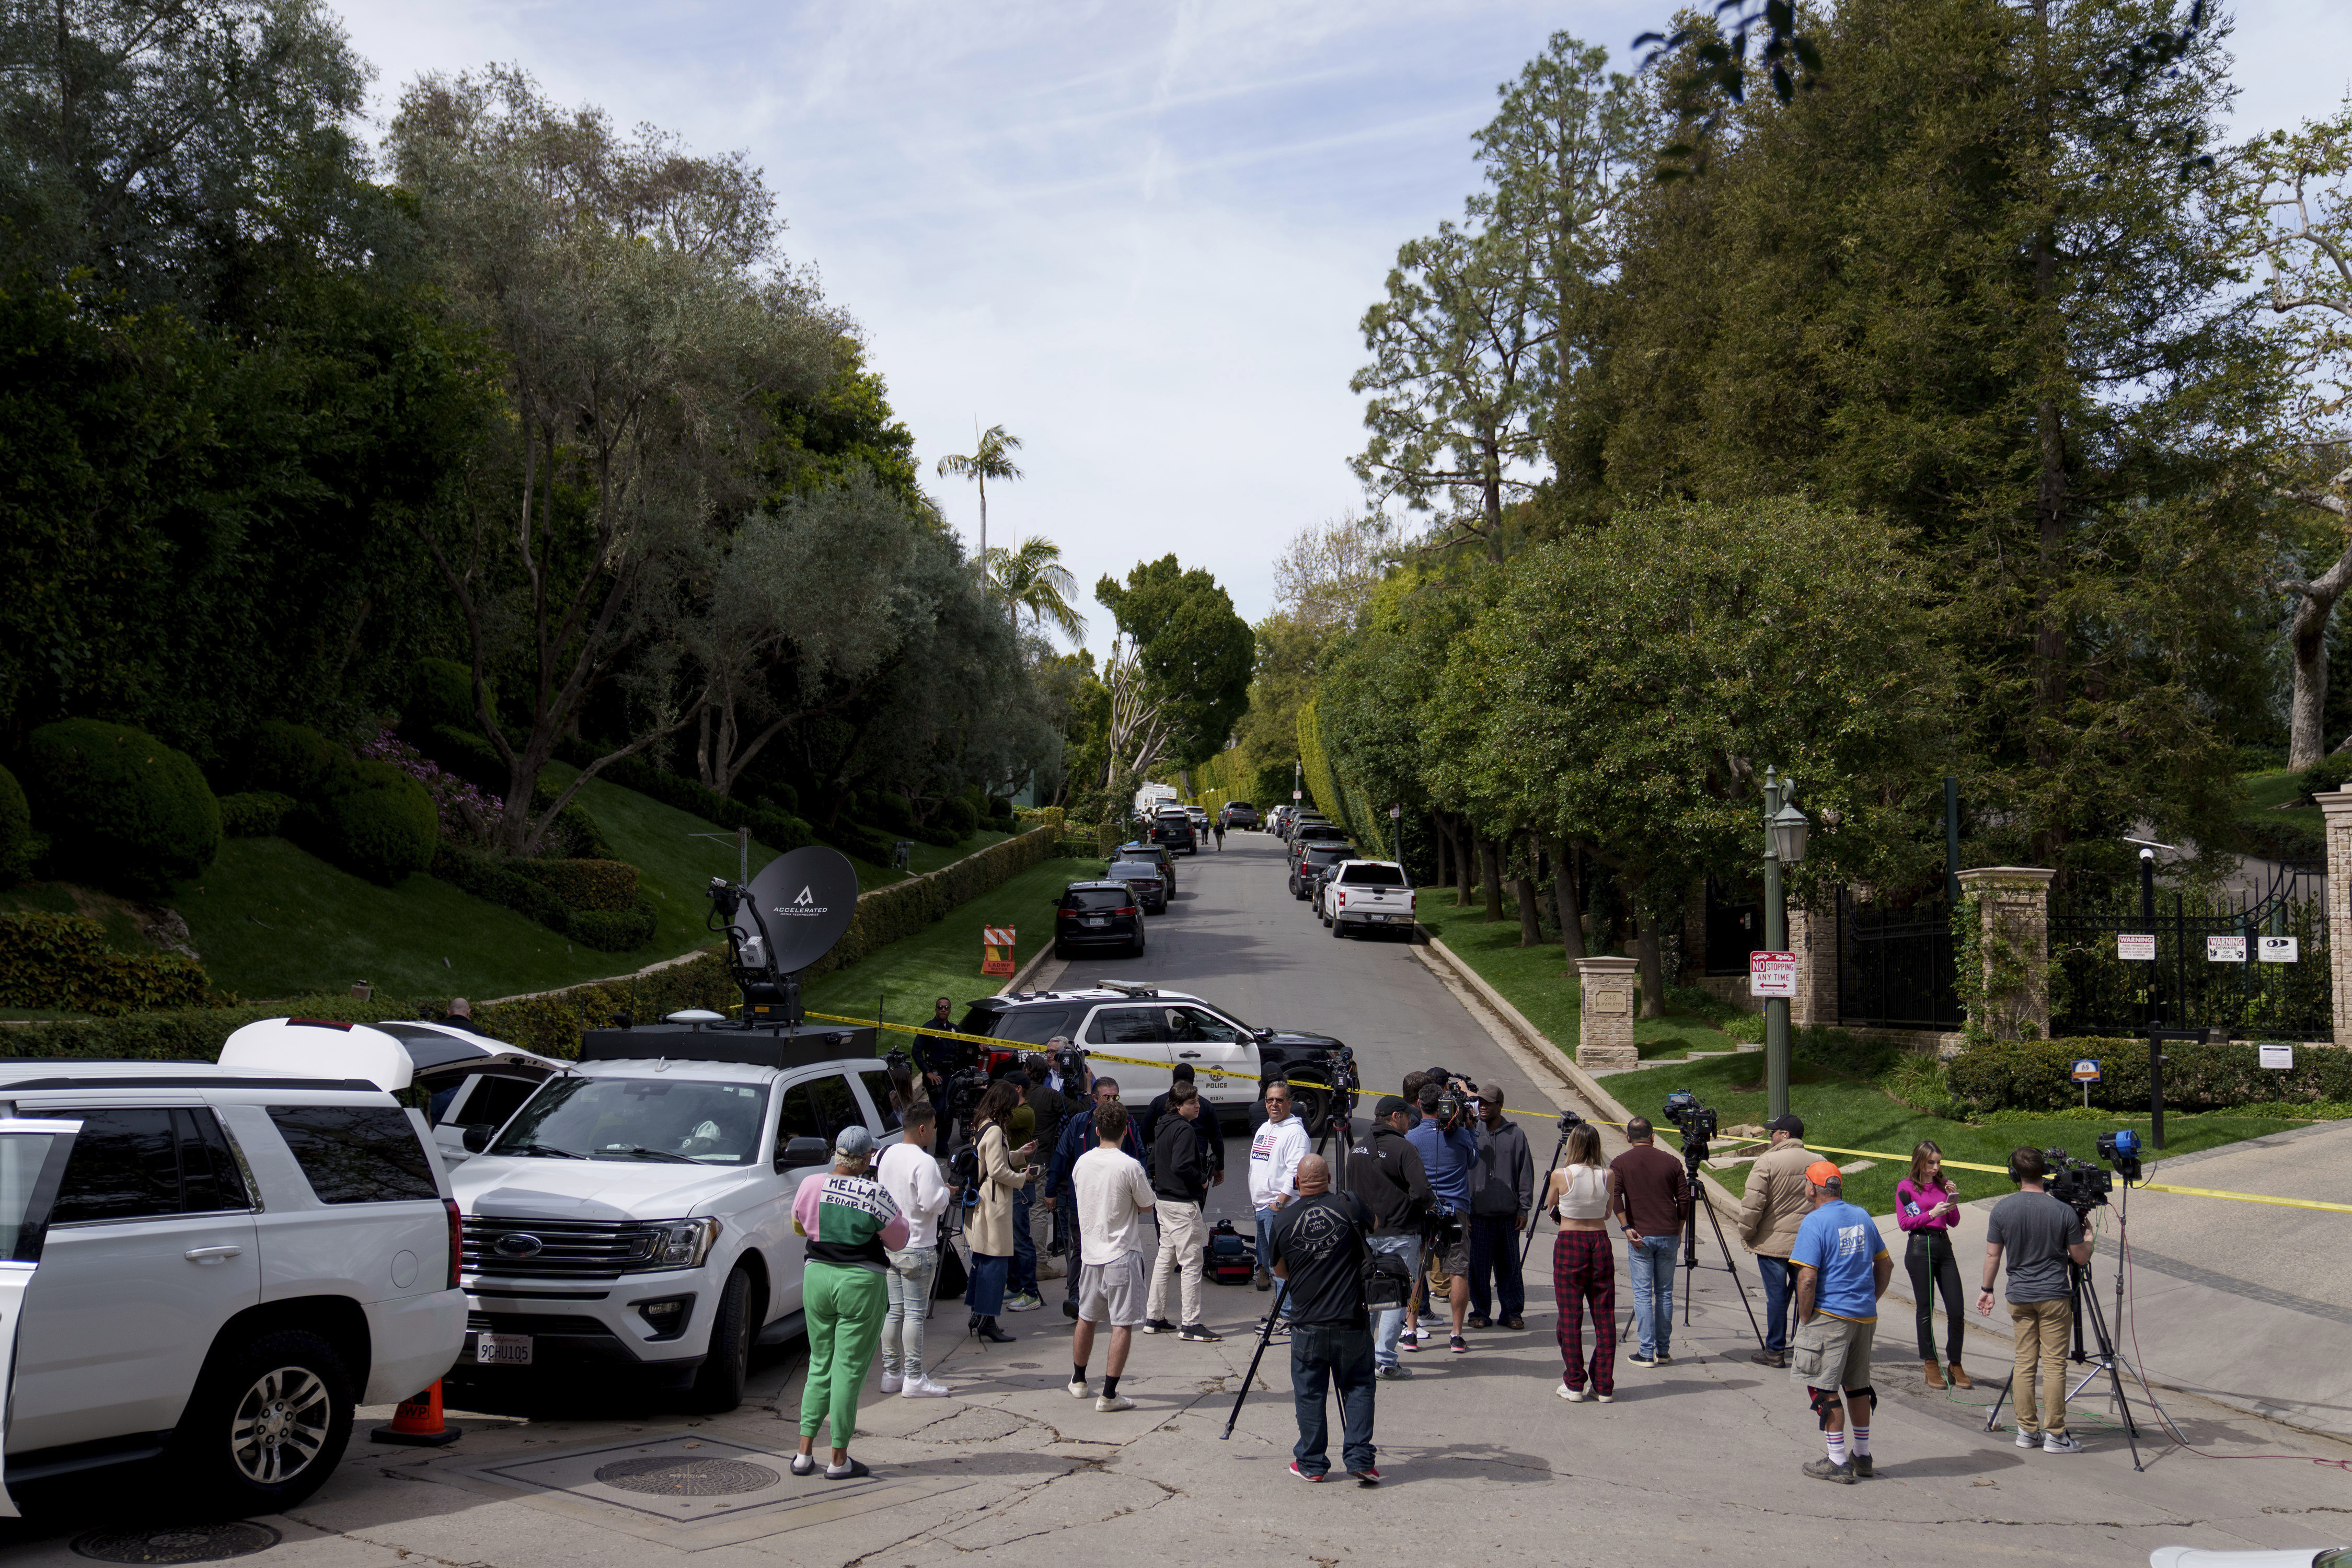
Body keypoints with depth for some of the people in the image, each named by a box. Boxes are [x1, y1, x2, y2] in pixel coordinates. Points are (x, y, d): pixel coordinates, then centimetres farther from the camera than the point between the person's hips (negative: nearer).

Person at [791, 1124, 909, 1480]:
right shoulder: (875, 1194, -13)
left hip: (817, 1276, 4)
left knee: (819, 1366, 16)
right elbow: (898, 1240, -2)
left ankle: (804, 1454, 15)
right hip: (861, 1282, -4)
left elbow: (798, 1227, 15)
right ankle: (839, 1461, 6)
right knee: (849, 1371, 2)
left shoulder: (811, 1185, -2)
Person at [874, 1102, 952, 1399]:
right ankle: (913, 1379, -1)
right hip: (917, 1249, -8)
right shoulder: (924, 1162, -18)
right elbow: (931, 1203, -23)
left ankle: (891, 1374, 18)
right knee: (915, 1313, -3)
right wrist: (948, 1193, -2)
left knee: (893, 1310, 13)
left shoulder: (888, 1155, 8)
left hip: (888, 1245, 8)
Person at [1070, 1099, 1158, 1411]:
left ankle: (1079, 1381, 34)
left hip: (1089, 1253, 6)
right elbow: (1147, 1207, -3)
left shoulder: (1081, 1163, 1)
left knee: (1086, 1318, 20)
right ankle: (1109, 1394, -5)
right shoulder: (1130, 1166, -15)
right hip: (1122, 1254, -6)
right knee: (1123, 1325, -2)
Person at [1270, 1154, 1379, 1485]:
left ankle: (1311, 1464, 15)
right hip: (1353, 1321, 0)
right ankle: (1360, 1459, 3)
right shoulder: (1349, 1205, -7)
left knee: (1309, 1394, 10)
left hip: (1307, 1324, 0)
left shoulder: (1283, 1220, -2)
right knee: (1358, 1388, 10)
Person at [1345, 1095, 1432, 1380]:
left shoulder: (1356, 1150, 9)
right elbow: (1421, 1192, -21)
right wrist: (1431, 1203, -1)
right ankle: (1385, 1361, -2)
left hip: (1365, 1235, 6)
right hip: (1400, 1235, -6)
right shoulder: (1403, 1148, -13)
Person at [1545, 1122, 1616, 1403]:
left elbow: (1549, 1206, 9)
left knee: (1570, 1316, 5)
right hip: (1600, 1242, 2)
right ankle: (1603, 1386, 10)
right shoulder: (1607, 1176, -4)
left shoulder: (1560, 1176, -10)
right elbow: (1608, 1213, 10)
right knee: (1604, 1316, 8)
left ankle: (1574, 1385, 6)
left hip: (1569, 1243, -2)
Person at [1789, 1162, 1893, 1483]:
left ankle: (1838, 1463, -1)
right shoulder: (1862, 1216, 9)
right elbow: (1885, 1264, 16)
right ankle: (1862, 1456, 27)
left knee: (1824, 1388, -1)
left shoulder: (1815, 1222, -13)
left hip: (1830, 1317, -8)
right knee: (1857, 1385, 18)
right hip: (1865, 1317, 8)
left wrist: (1805, 1318, -8)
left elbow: (1807, 1278, -19)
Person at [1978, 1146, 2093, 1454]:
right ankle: (2054, 1435, 3)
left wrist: (1987, 1289, 15)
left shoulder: (2002, 1209, -4)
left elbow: (1992, 1255, 2)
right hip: (2055, 1297, -3)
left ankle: (2027, 1431, 14)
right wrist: (2087, 1237, 19)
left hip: (2018, 1297, 3)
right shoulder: (2064, 1211, -10)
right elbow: (2081, 1257, -1)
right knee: (2054, 1364, 1)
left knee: (2024, 1362, 10)